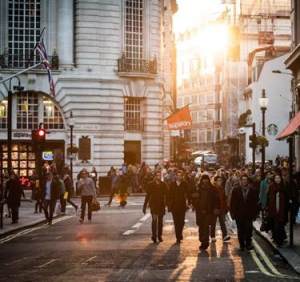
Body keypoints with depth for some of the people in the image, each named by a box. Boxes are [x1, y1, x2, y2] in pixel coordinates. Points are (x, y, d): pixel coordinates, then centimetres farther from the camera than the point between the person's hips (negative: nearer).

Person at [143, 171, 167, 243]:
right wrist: (145, 206, 0)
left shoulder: (163, 185, 5)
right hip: (153, 205, -2)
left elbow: (166, 195, 6)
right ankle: (154, 235, -13)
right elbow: (147, 196, 2)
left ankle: (159, 236, 18)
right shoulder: (151, 185, 0)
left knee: (160, 221, 8)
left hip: (161, 205, 2)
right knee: (154, 220, -13)